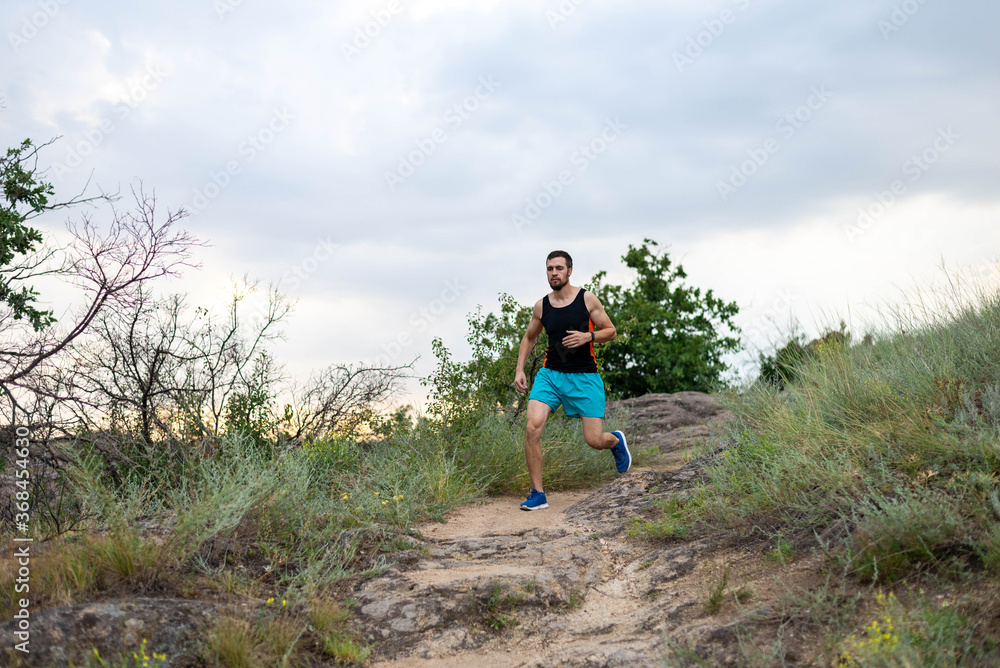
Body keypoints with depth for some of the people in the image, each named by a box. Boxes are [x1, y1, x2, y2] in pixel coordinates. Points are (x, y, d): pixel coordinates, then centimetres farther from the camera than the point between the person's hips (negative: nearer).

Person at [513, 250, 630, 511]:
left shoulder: (587, 299, -3)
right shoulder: (541, 306, 4)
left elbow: (611, 332, 2)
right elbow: (529, 337, 20)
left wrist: (587, 336, -17)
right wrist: (519, 369, 9)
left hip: (584, 377, -2)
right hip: (550, 373, 2)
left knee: (594, 440, -4)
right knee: (533, 427, -19)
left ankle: (616, 440, 36)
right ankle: (537, 494, -7)